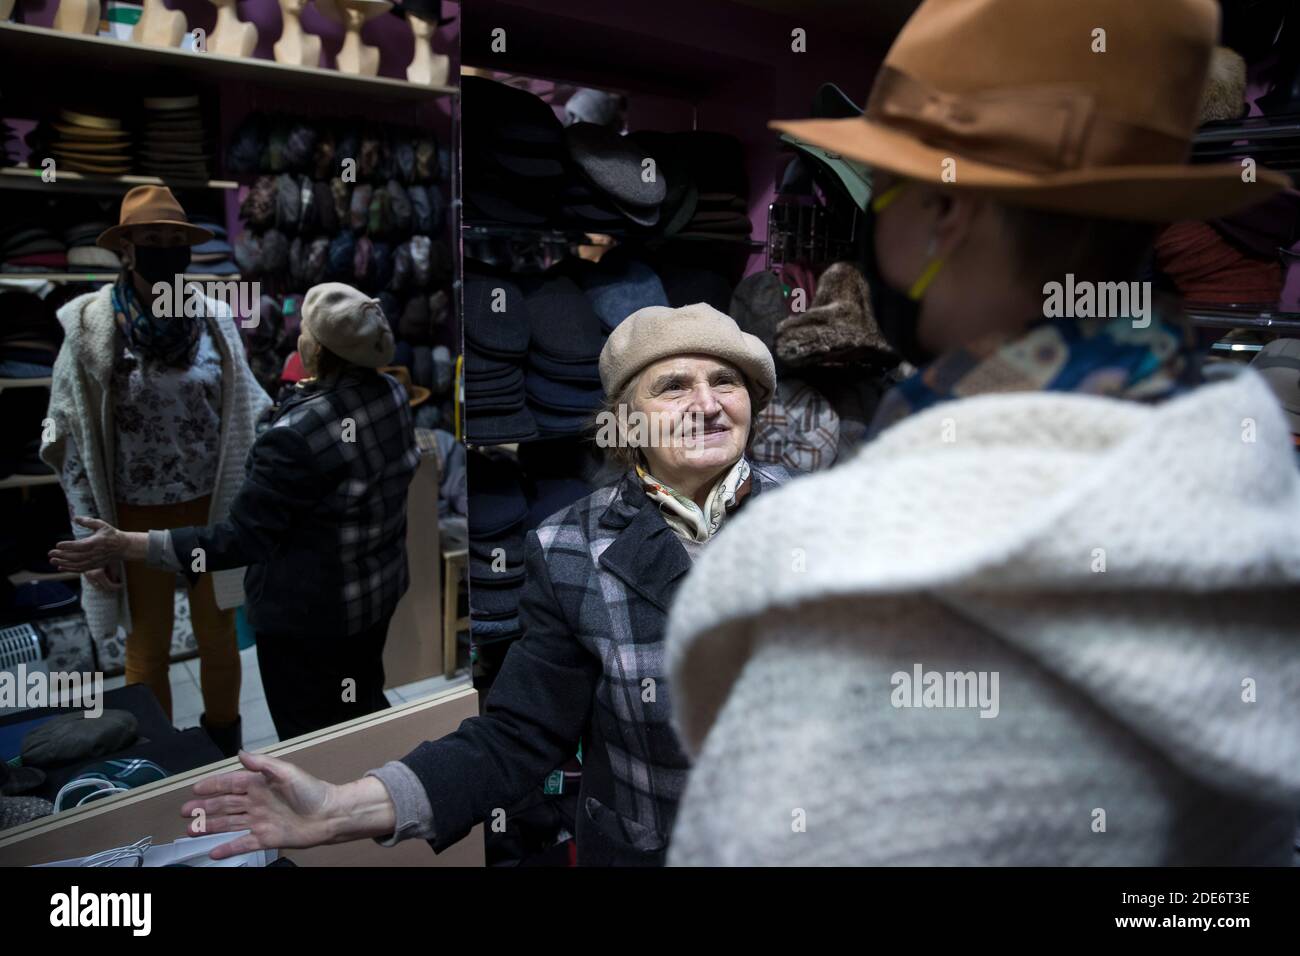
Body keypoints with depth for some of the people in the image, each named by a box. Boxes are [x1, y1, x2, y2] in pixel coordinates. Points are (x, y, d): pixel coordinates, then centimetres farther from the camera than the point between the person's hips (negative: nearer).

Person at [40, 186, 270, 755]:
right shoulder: (91, 328, -9)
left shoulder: (213, 320, -3)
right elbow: (71, 442, -6)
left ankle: (225, 753, 37)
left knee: (218, 639, 16)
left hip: (215, 511, 2)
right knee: (148, 652, 14)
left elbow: (248, 417, 6)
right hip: (138, 519, -2)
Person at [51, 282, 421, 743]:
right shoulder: (391, 394, -8)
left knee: (311, 738, 12)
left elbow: (241, 540, -28)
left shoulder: (296, 435, -31)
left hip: (310, 612, -7)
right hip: (380, 588, 8)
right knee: (366, 704, 27)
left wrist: (123, 545, -26)